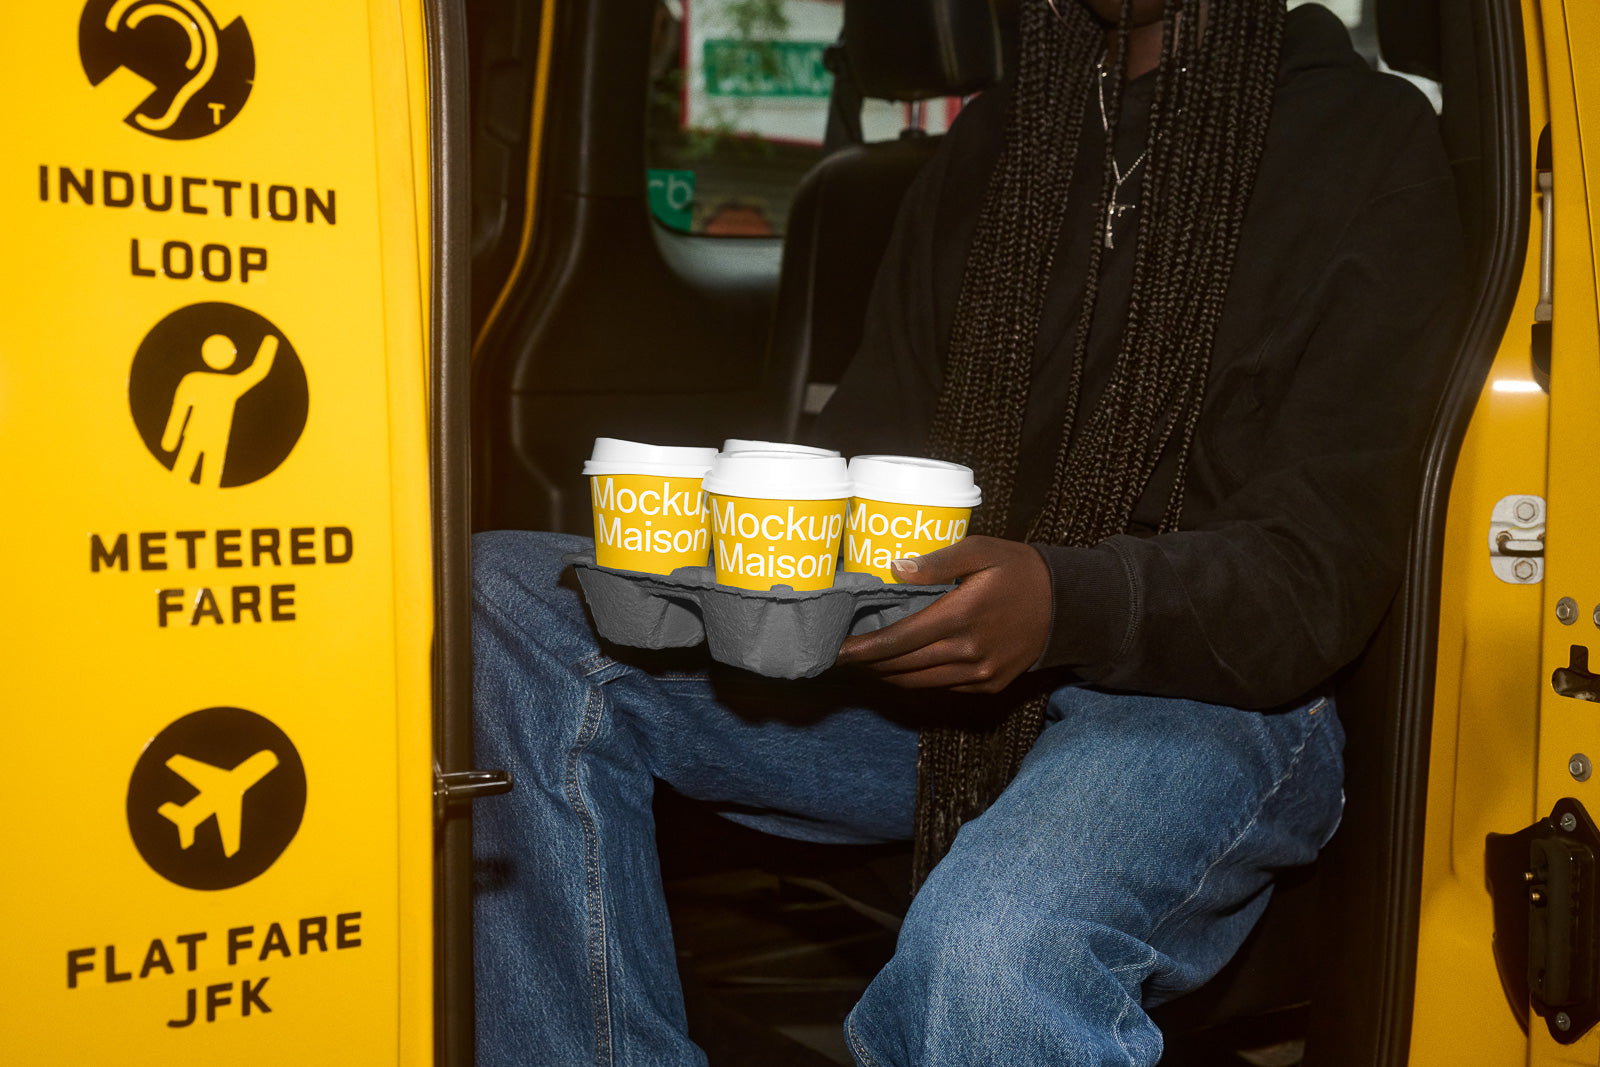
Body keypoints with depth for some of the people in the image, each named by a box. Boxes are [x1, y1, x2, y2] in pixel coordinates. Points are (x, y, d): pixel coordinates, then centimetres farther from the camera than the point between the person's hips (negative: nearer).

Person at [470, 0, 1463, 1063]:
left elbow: (1322, 567, -10)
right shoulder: (993, 144, 16)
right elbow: (868, 443, 15)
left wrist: (1066, 604, -29)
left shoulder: (1372, 147, 0)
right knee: (502, 607, -12)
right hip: (941, 666, 6)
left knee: (999, 941, -40)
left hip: (1206, 694, -5)